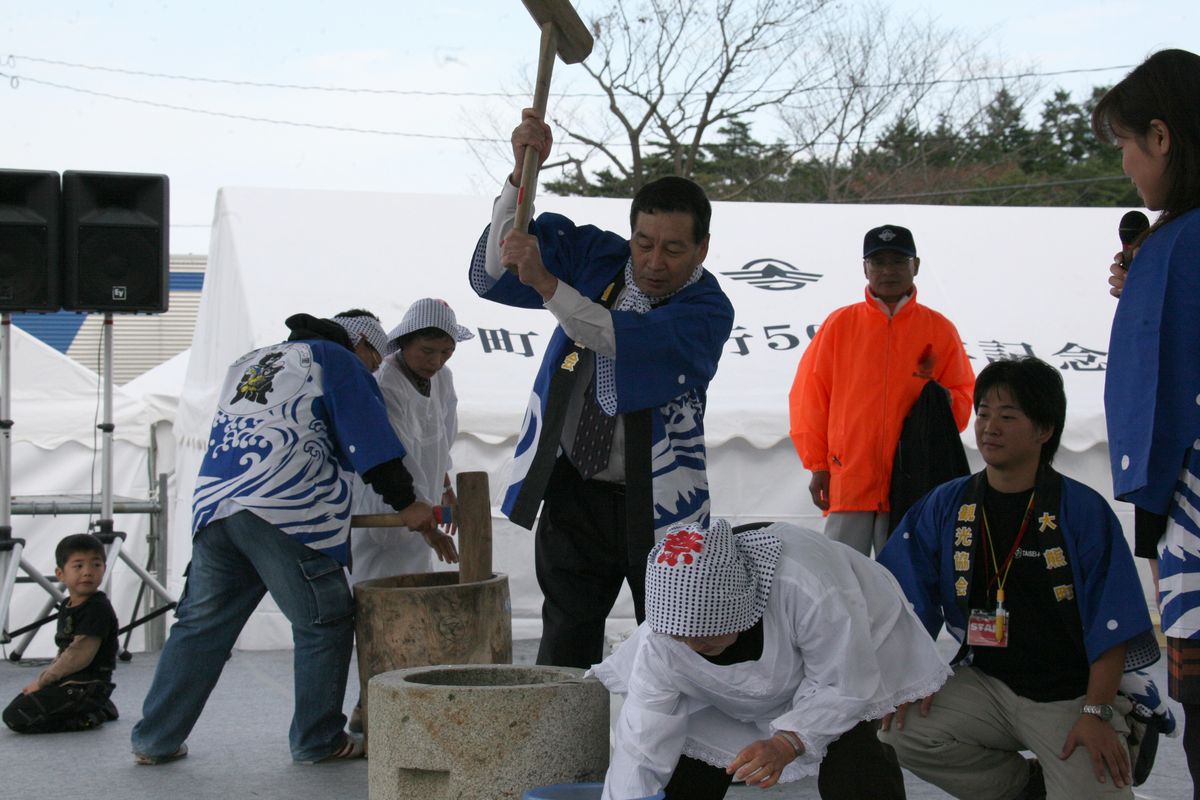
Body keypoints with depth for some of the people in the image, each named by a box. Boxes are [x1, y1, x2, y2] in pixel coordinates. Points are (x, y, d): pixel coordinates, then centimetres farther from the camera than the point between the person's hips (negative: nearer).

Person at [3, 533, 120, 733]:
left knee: (16, 716, -17)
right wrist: (44, 679, 6)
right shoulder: (66, 606, 15)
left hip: (85, 687, -10)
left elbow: (80, 656, -20)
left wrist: (42, 680, -11)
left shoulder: (98, 609, -16)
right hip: (66, 683, 10)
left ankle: (86, 718, -7)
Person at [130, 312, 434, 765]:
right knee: (323, 625, 5)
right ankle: (318, 741, 9)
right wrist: (405, 503, 7)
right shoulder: (331, 358, 12)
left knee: (200, 625, 12)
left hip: (212, 506, 6)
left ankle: (154, 740, 13)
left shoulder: (244, 366, 31)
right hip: (287, 510, -6)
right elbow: (367, 438, 3)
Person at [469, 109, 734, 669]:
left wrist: (544, 282, -40)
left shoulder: (707, 311, -14)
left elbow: (623, 339, -30)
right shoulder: (597, 257, 1)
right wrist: (521, 176, -15)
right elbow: (493, 276, -3)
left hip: (658, 504, -3)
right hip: (574, 492, 3)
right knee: (566, 644, 5)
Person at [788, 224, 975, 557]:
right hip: (847, 482, 0)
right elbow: (809, 396, 7)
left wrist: (941, 401, -11)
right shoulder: (839, 324, 7)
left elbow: (964, 395, 12)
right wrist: (817, 465, 2)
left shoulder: (939, 329, 9)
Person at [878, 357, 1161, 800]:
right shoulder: (946, 506, 3)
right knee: (900, 733, -21)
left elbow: (1111, 624, -9)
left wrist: (1097, 714, -15)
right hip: (984, 684, 4)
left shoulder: (1083, 510, -7)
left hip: (1072, 695, -4)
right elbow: (911, 601, 7)